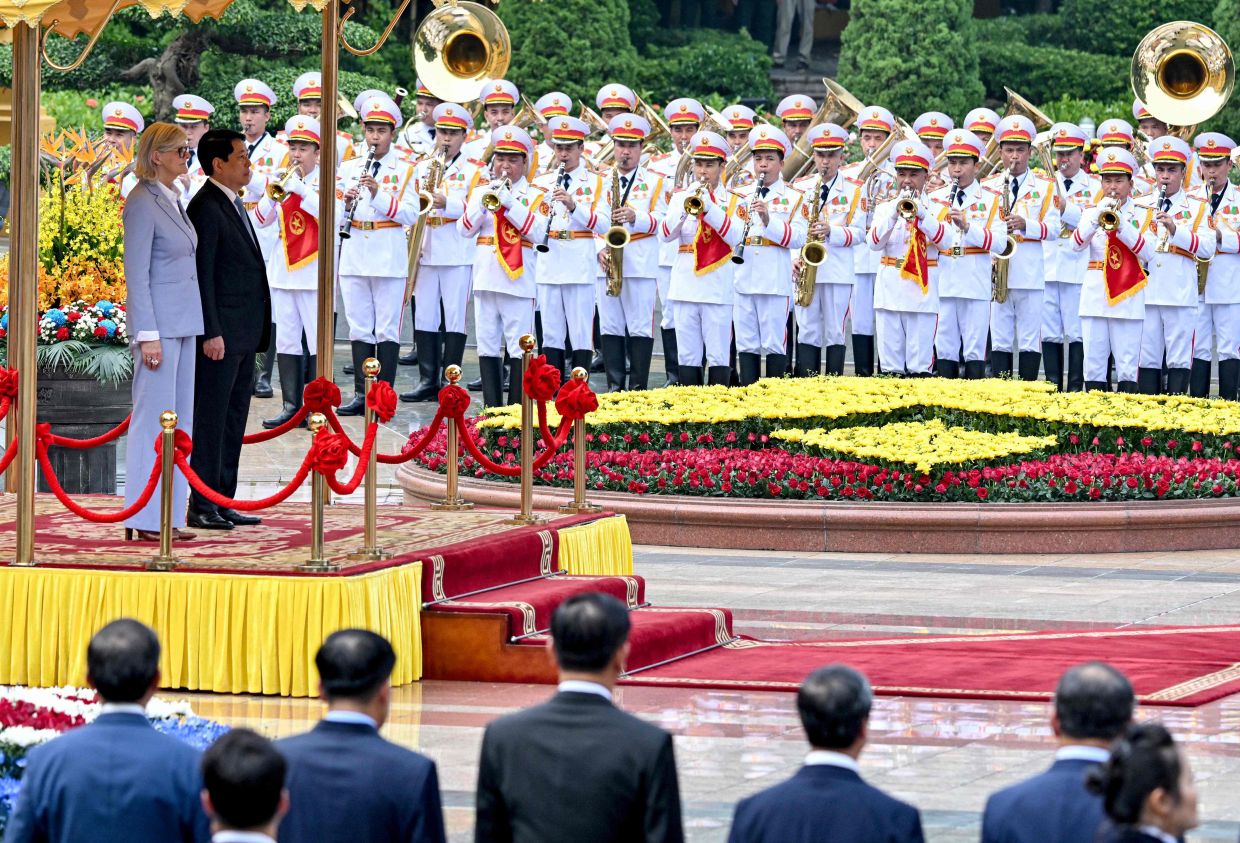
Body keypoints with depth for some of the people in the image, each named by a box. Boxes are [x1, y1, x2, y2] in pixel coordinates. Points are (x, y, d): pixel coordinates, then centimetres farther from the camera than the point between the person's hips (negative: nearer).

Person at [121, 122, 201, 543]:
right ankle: (144, 520, -3)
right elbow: (136, 274, -15)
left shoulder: (173, 200, 15)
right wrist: (148, 335, -18)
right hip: (159, 323, -9)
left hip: (183, 325, 9)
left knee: (180, 419, 10)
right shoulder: (142, 203, -12)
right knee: (154, 419, -7)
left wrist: (195, 327, 17)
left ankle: (170, 516, 13)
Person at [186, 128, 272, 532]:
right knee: (212, 420, -6)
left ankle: (223, 502, 17)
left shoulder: (234, 205, 17)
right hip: (221, 334, -10)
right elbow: (202, 275, -17)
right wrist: (212, 332, -21)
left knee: (234, 420, 12)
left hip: (243, 335, 10)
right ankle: (202, 508, -3)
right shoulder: (206, 208, -13)